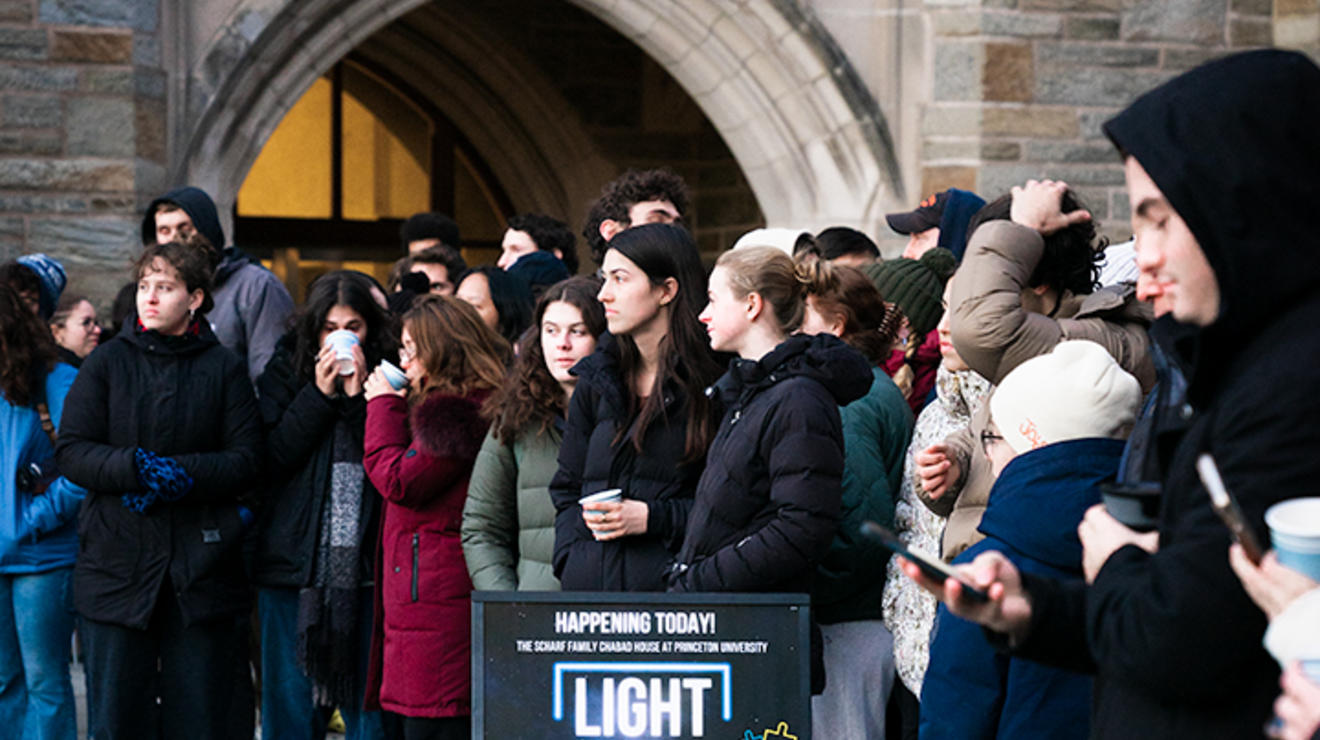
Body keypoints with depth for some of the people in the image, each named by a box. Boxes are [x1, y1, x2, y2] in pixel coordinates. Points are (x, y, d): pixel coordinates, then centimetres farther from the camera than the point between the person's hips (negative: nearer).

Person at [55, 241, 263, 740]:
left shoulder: (224, 369, 6)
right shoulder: (106, 363, 7)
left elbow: (247, 460, -1)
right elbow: (70, 451, -1)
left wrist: (179, 474, -15)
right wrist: (136, 469, -17)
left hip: (200, 567, 0)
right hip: (116, 563, 0)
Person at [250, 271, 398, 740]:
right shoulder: (287, 372, 7)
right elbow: (273, 456, -4)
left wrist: (358, 397, -13)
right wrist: (320, 395, -9)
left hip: (365, 562, -1)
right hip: (295, 561, 1)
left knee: (368, 700, 2)